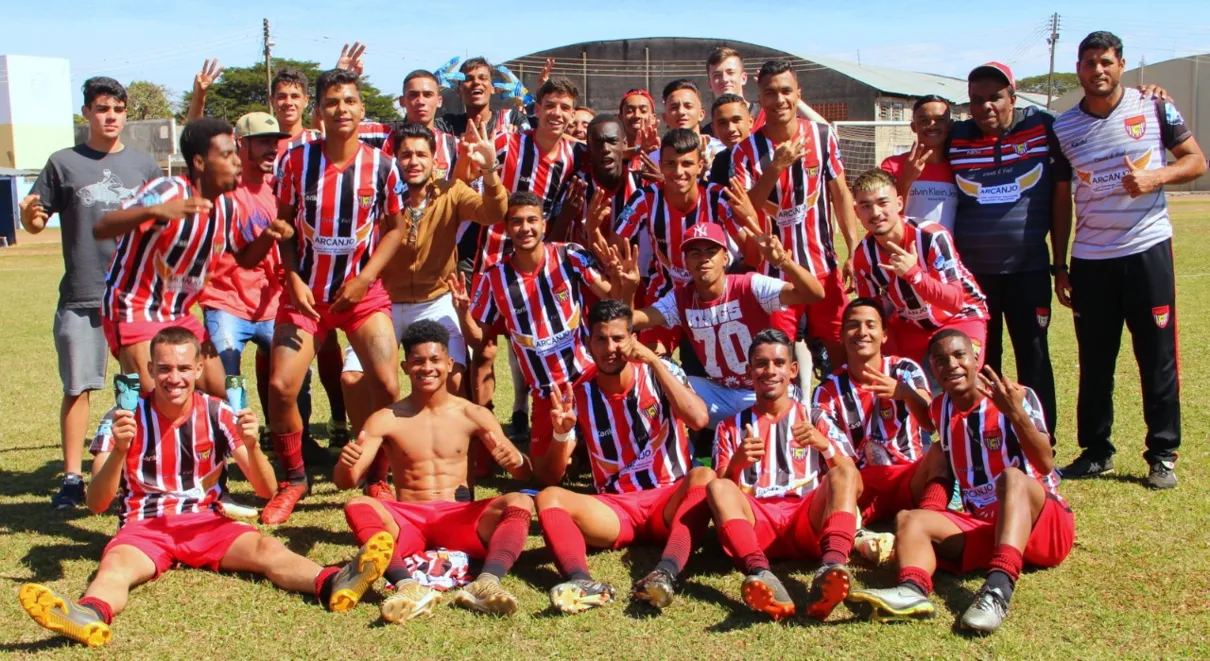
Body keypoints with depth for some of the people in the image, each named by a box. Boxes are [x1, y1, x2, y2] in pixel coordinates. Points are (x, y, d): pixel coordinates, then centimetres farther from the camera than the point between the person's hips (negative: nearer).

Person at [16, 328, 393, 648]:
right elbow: (96, 504, -9)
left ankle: (332, 585, -57)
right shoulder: (125, 419, -2)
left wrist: (251, 446, -22)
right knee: (116, 565, -34)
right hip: (143, 527, -1)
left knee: (265, 549, -29)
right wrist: (118, 451, -27)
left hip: (206, 523, 1)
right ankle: (91, 617, -68)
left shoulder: (217, 415, 1)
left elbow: (266, 491, -2)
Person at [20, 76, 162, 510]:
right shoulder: (63, 163, 5)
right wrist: (29, 215, -17)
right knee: (77, 387, 2)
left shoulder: (143, 165, 9)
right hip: (80, 296, -1)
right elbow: (35, 223, 6)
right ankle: (72, 478, 12)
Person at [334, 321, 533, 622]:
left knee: (520, 502, -25)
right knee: (357, 506, -28)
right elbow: (345, 482, 0)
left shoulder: (473, 415, 8)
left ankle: (487, 584, -49)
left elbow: (525, 474, 2)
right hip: (407, 521, 0)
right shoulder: (386, 420, 6)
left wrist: (516, 461, -23)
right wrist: (346, 464, -25)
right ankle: (408, 587, -51)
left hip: (459, 519, 0)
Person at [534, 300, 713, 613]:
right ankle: (581, 581, -50)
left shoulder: (661, 372, 0)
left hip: (671, 503, -1)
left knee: (704, 476, -32)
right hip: (614, 509, 2)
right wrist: (561, 433, -20)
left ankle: (666, 574, -52)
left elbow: (699, 418, -20)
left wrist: (653, 361, -16)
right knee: (548, 497, -24)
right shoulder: (579, 395, 4)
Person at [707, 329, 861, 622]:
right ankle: (760, 573, -54)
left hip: (808, 521, 0)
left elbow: (854, 484, 8)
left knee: (844, 472, -24)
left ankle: (832, 567, -52)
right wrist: (737, 462, -10)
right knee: (716, 487, -27)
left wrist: (824, 445, -10)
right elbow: (722, 489, 10)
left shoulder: (815, 420, 19)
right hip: (755, 524, 0)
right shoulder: (732, 427, 21)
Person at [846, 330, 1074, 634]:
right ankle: (912, 589, -50)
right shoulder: (939, 410, 10)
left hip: (1043, 522, -4)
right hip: (979, 525, 5)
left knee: (1014, 477, -33)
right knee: (909, 519, -15)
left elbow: (1046, 465, -20)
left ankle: (999, 588, -56)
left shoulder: (1019, 397, -4)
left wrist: (1016, 413, -32)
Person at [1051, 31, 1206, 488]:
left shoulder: (1155, 109, 0)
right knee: (1094, 361, 8)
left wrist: (1158, 176, -16)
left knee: (1158, 357, 3)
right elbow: (1060, 201, 8)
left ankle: (1163, 455, 13)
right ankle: (1096, 450, 20)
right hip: (1090, 258, 2)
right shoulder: (1063, 128, 4)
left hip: (1147, 248, -2)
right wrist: (1059, 265, 5)